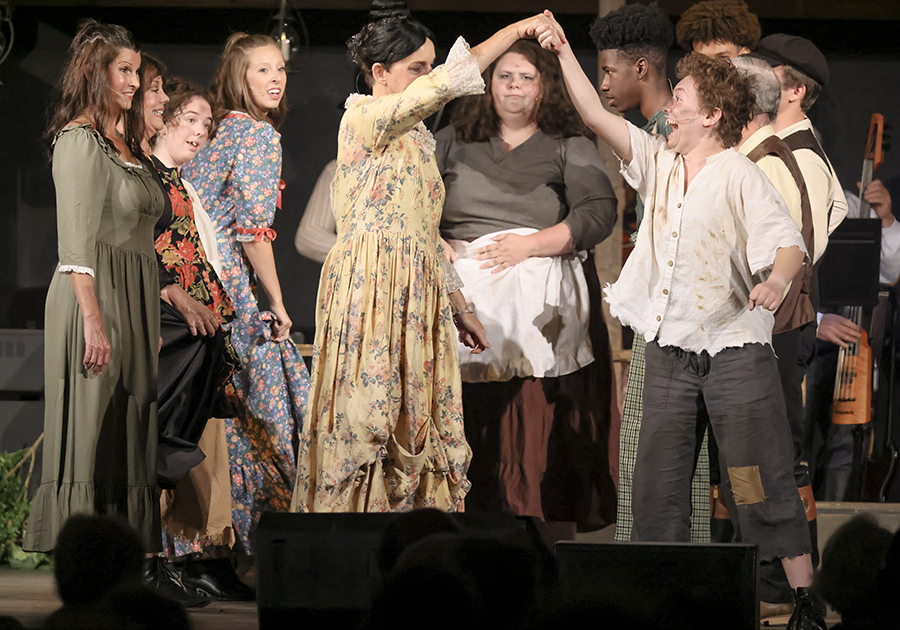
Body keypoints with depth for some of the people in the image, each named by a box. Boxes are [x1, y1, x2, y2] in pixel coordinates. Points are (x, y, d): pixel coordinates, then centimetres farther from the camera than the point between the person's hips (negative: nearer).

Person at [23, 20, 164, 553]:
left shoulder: (123, 144, 19)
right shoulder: (80, 140, -8)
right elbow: (77, 244, -15)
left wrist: (151, 321, 18)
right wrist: (94, 321, -21)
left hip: (135, 302, 9)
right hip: (95, 295, -9)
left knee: (126, 439, 7)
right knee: (91, 436, -8)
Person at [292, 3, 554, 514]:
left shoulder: (418, 139, 19)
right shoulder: (363, 118, -8)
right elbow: (448, 83, -19)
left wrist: (459, 306, 21)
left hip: (419, 298, 8)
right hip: (371, 294, -8)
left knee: (416, 427, 4)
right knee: (367, 422, -8)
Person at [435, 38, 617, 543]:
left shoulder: (571, 148, 9)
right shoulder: (454, 142, 19)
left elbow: (599, 213, -4)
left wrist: (529, 245, -12)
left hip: (543, 308, -2)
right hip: (469, 302, 2)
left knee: (546, 426, -8)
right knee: (469, 422, -5)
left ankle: (554, 553, -5)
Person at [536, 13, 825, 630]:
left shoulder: (740, 176, -10)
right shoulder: (659, 162, 8)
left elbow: (788, 239, -21)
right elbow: (597, 115, 8)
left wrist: (777, 279, -42)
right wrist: (564, 50, 3)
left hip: (736, 349, -6)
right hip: (670, 349, 6)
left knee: (763, 483, -4)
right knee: (656, 481, 7)